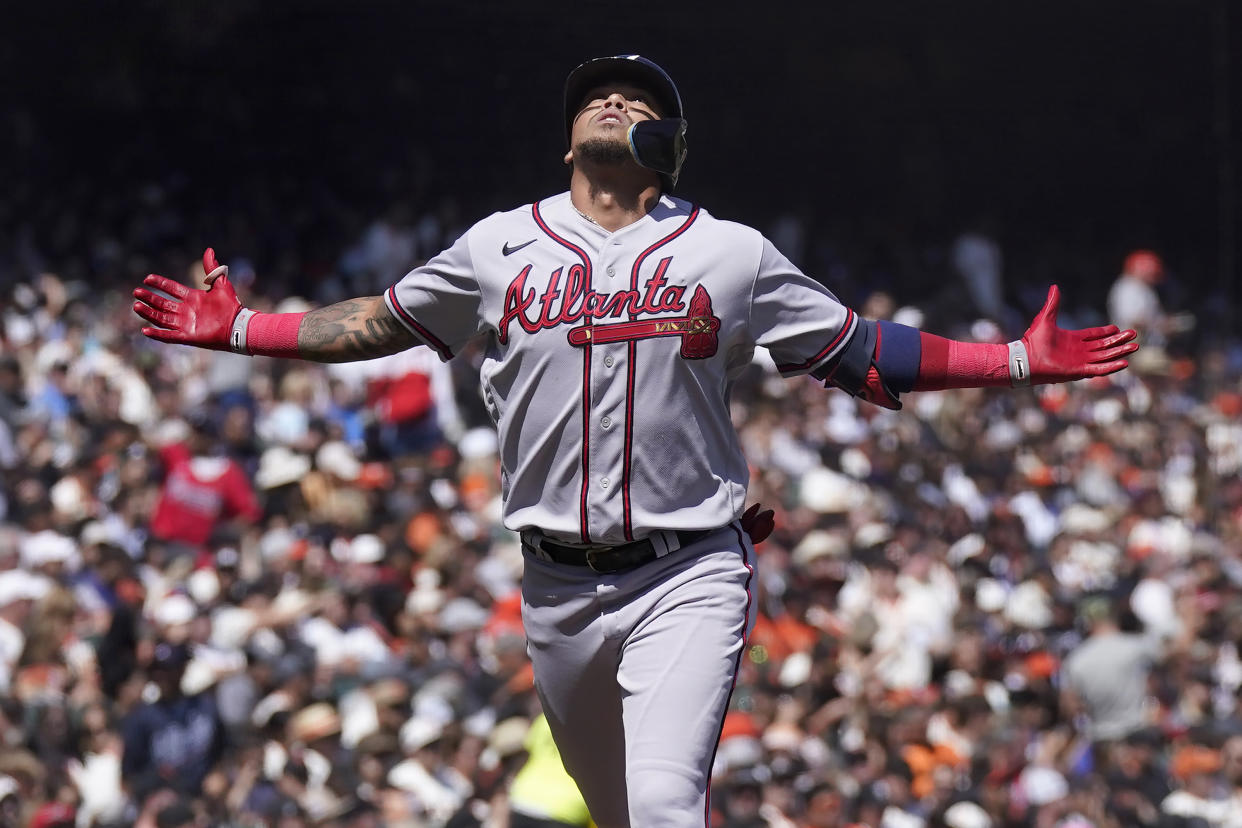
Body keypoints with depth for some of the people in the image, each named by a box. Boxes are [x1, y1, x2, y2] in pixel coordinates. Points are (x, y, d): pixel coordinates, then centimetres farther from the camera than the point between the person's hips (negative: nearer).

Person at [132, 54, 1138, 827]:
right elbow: (378, 324, 19)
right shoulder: (499, 247, 8)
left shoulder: (733, 255, 4)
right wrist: (237, 330, 13)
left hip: (689, 576, -3)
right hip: (559, 586, 3)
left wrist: (1021, 360, 1)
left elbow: (859, 351, 8)